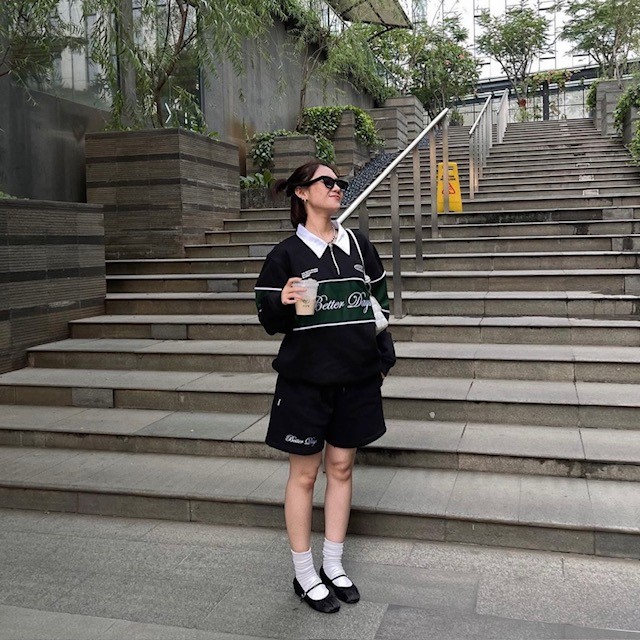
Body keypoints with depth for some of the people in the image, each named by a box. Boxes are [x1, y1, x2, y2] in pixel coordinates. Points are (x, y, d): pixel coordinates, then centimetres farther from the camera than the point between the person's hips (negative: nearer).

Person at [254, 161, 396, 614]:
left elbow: (380, 302, 15)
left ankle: (334, 566, 28)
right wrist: (283, 303, -24)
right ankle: (305, 575, 21)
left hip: (357, 378, 4)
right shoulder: (287, 254, -5)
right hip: (306, 380, -4)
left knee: (341, 468, 13)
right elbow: (270, 321, -2)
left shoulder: (359, 245, 7)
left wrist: (383, 359, 10)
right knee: (305, 474, 5)